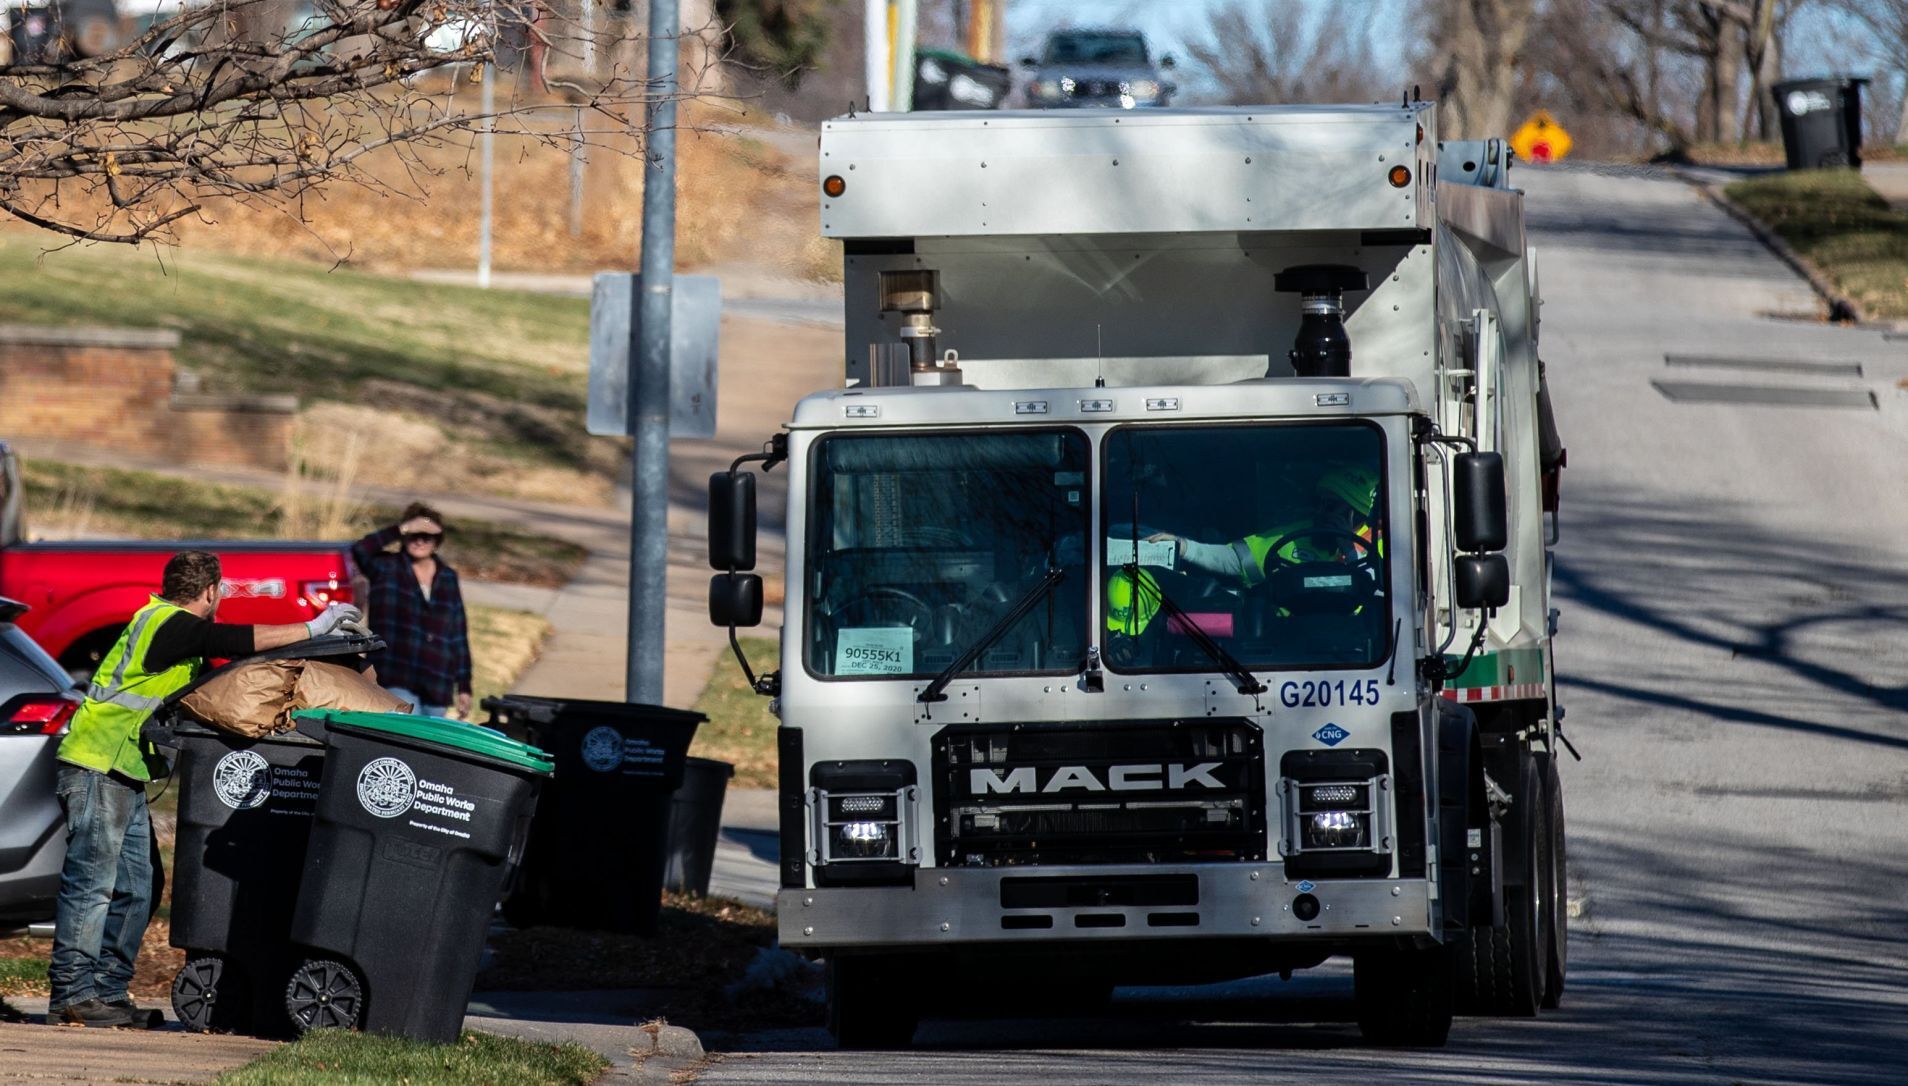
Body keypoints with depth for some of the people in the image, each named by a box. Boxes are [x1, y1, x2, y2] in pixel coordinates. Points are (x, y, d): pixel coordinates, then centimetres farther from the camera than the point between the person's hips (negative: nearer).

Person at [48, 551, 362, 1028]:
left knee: (139, 883, 10)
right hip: (98, 768, -10)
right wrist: (314, 628, -14)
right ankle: (72, 995, -10)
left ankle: (107, 991, 12)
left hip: (123, 774, 10)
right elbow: (235, 641, -20)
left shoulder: (165, 622, 20)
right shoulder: (167, 622, -11)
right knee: (91, 880, -10)